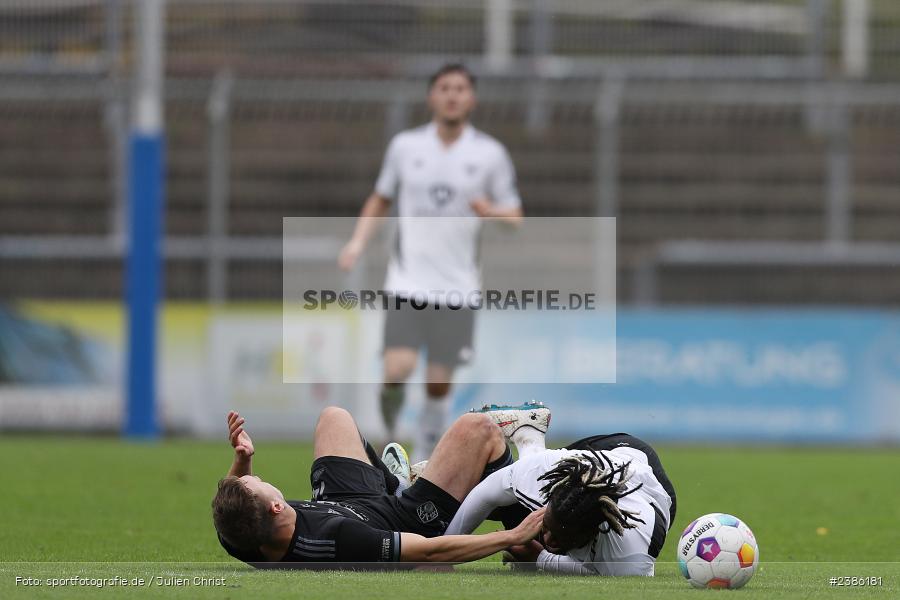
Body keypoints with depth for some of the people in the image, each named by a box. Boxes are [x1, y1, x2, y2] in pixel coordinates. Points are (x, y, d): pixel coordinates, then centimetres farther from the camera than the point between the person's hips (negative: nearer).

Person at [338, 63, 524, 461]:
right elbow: (380, 200, 17)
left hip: (457, 289, 0)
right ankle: (390, 427, 14)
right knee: (397, 369, -16)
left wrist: (492, 212, -16)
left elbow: (515, 217, 7)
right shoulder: (405, 146, 5)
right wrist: (358, 241, 1)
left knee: (439, 384, 1)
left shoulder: (490, 154, 2)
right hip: (408, 282, 0)